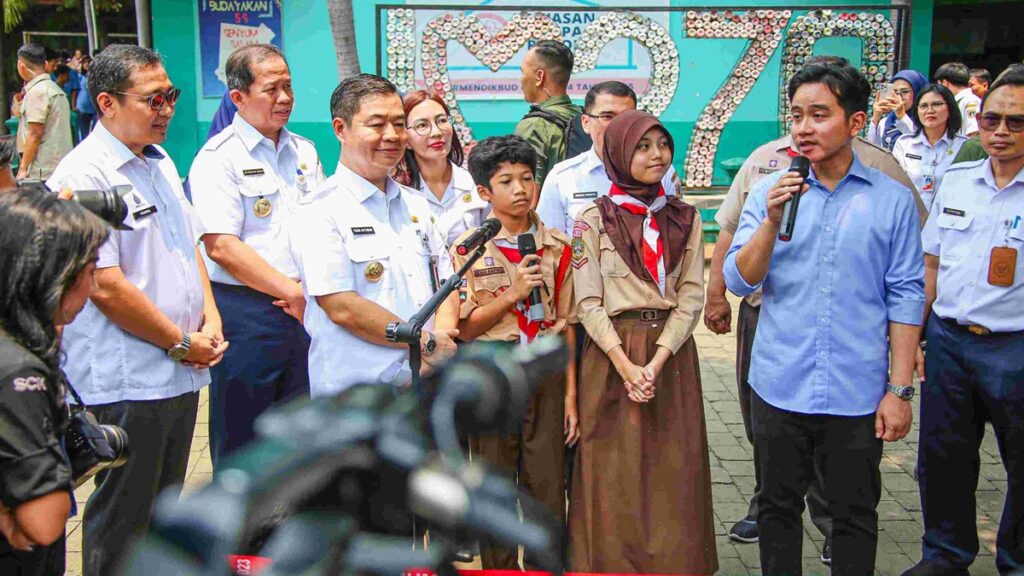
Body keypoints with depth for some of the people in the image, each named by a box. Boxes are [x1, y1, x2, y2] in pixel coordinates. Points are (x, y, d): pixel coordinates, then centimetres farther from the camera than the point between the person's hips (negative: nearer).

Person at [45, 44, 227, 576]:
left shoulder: (160, 163, 11)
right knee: (121, 518, 6)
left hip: (182, 373, 8)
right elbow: (106, 286, -22)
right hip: (126, 384, -8)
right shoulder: (83, 176, -17)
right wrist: (181, 343, -13)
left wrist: (209, 316, 4)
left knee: (164, 507, 21)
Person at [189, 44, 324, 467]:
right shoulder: (219, 158, -7)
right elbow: (222, 247, -15)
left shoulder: (305, 152, 13)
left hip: (304, 310, 6)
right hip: (245, 314, -6)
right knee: (240, 441, 5)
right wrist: (293, 292, -15)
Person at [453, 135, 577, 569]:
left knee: (548, 489, 6)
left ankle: (545, 568, 23)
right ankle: (498, 568, 26)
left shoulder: (556, 246, 4)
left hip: (546, 373, 2)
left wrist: (570, 393, 3)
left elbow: (565, 324, 6)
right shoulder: (468, 248, -4)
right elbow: (464, 328, -5)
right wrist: (513, 294, -19)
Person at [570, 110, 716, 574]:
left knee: (673, 473, 5)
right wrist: (625, 364, -15)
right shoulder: (593, 220, 0)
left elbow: (691, 295, 1)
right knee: (614, 475, 2)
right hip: (611, 354, -2)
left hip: (672, 355, 2)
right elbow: (588, 302, -5)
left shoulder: (685, 218, 8)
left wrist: (658, 361, -12)